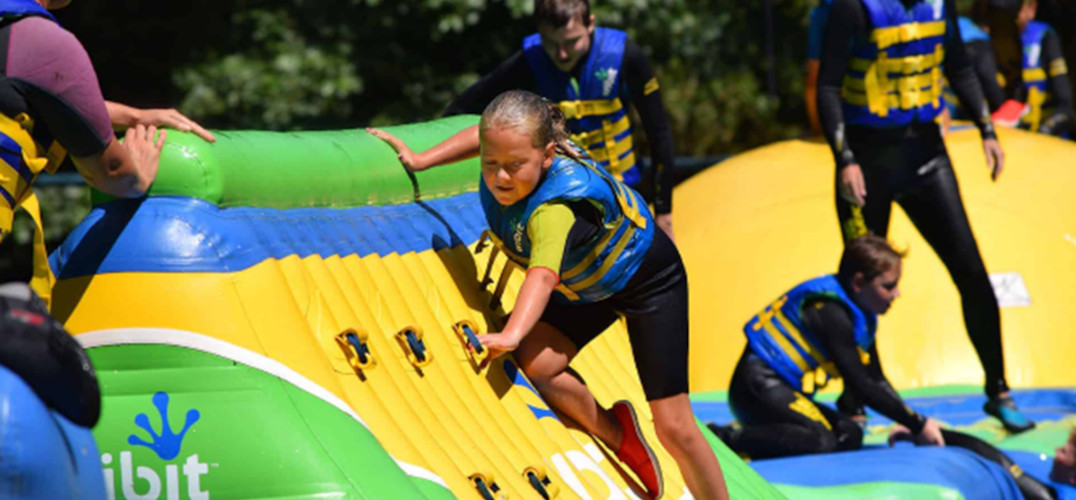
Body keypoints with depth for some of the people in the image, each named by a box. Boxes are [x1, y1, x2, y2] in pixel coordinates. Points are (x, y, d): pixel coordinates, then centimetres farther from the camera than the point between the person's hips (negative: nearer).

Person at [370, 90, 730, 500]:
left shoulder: (558, 205, -43)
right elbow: (480, 134, 3)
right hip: (584, 285, 7)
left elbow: (543, 274, -59)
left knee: (674, 427, -10)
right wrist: (420, 161, -7)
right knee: (535, 364, -18)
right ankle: (620, 439, 6)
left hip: (649, 279, -7)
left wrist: (513, 333, -75)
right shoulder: (509, 151, -22)